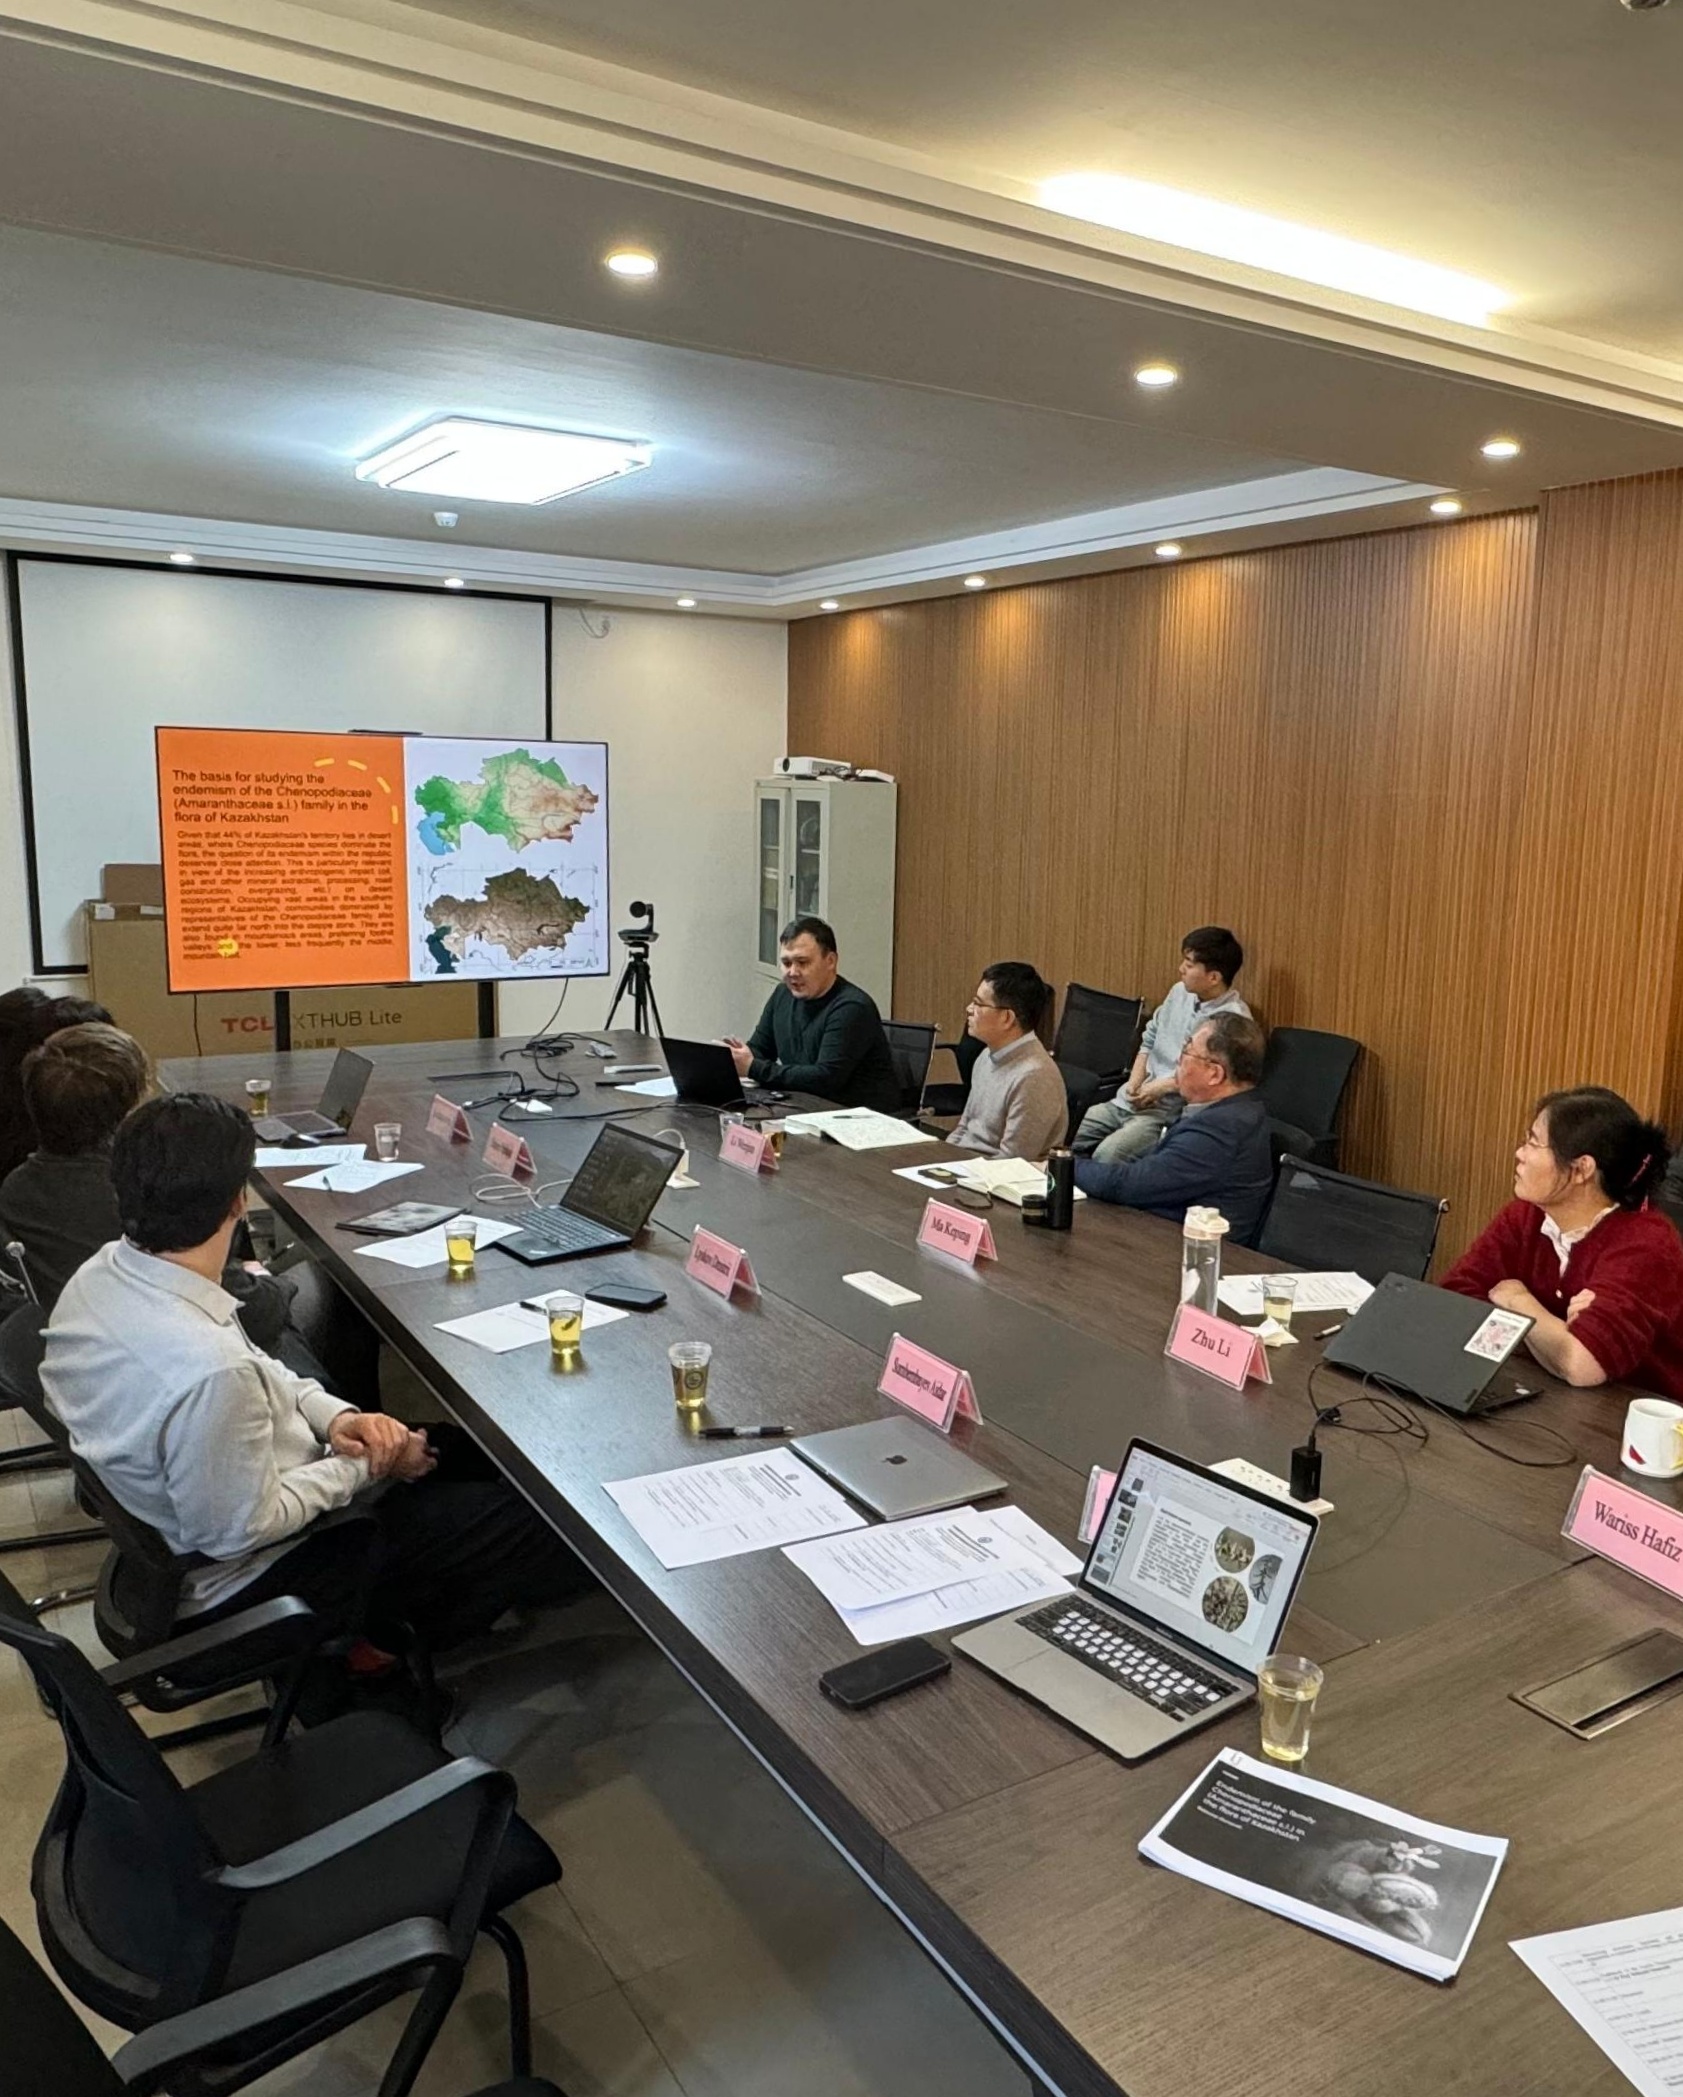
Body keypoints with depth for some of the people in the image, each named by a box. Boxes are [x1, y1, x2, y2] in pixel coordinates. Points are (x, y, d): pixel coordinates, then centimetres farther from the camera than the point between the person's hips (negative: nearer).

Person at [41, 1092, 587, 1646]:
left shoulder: (105, 1271, -10)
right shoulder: (209, 1371, -39)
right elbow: (238, 1531, -26)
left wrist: (334, 1415, -9)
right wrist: (364, 1466, -14)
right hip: (245, 1577, -9)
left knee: (476, 1449, 16)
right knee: (540, 1526, -2)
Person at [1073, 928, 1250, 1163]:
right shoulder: (1180, 992, 8)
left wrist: (1163, 1086, -17)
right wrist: (1134, 1081, 1)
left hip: (1173, 1112, -8)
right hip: (1131, 1100, 8)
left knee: (1106, 1156, -28)